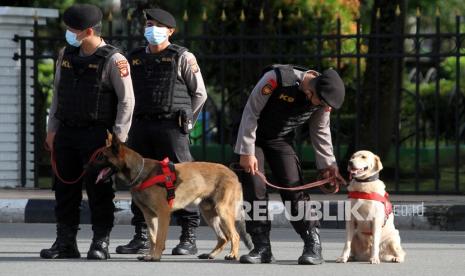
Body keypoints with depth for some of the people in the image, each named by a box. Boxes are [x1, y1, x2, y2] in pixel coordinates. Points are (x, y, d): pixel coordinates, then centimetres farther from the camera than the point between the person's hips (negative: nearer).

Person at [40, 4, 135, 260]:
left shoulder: (112, 60, -8)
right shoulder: (66, 55, 10)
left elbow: (126, 100, -8)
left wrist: (118, 136, -12)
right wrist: (52, 129, 11)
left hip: (97, 133, -6)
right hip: (67, 133, 6)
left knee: (99, 190, -4)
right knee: (65, 188, 5)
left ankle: (100, 243, 1)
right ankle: (65, 243, 10)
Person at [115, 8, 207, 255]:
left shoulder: (182, 57, 1)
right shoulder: (135, 58, 15)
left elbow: (199, 93, 5)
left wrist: (183, 121, 5)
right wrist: (133, 121, 5)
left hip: (171, 126, -5)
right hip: (141, 127, 5)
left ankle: (188, 238, -5)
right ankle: (141, 238, 8)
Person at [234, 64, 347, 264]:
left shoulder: (323, 99, -16)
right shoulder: (276, 79, -34)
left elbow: (320, 132, 2)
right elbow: (251, 112, -24)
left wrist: (328, 165, -2)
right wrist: (246, 152, -22)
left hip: (282, 140, 3)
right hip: (254, 137, -3)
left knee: (294, 190, -9)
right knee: (254, 189, -10)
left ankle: (313, 246, -9)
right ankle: (262, 248, -4)